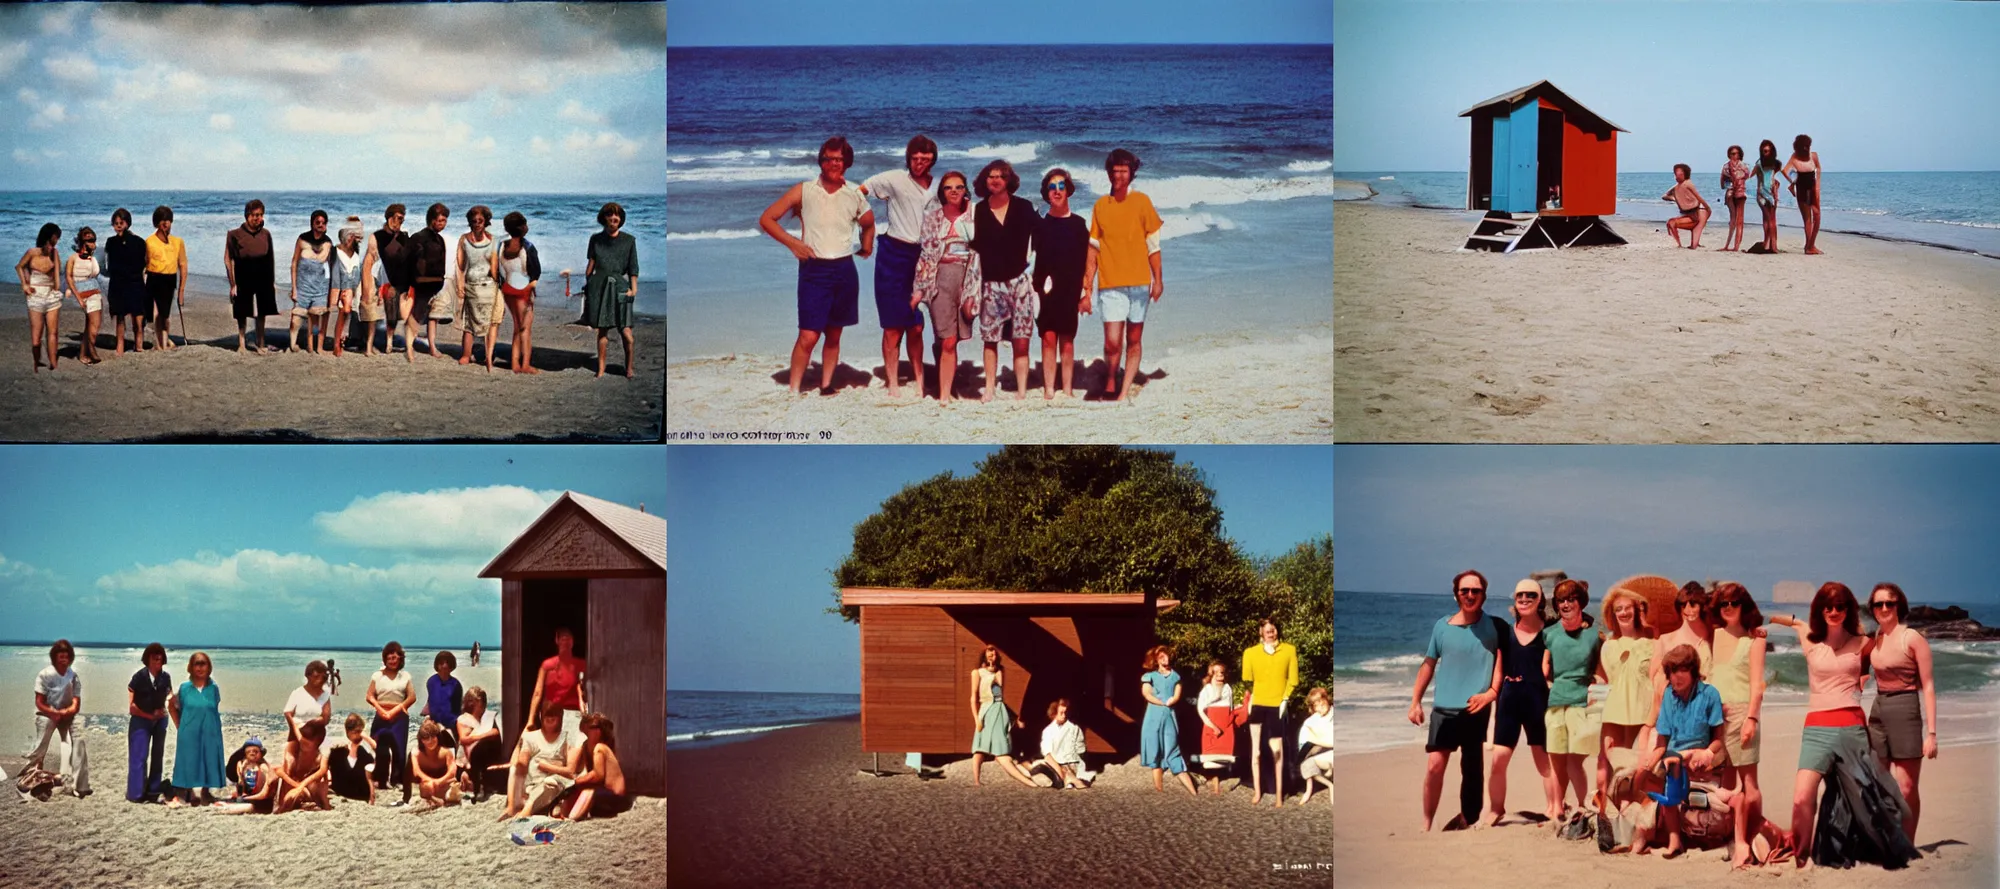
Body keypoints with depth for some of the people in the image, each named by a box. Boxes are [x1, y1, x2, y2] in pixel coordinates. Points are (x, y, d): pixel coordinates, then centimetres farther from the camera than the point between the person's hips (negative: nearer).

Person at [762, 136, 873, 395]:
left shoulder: (855, 195, 6)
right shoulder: (804, 191, -2)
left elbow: (869, 224, 27)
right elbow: (766, 219, 1)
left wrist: (867, 246, 12)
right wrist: (793, 243, -7)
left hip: (845, 269, 3)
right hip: (814, 269, -3)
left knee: (834, 335, 9)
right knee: (808, 335, -10)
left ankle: (826, 386, 18)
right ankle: (794, 391, -4)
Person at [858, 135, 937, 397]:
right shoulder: (895, 179, -4)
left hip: (922, 257, 3)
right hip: (894, 254, -3)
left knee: (916, 326, 7)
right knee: (894, 326, -1)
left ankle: (920, 382, 16)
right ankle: (893, 385, 5)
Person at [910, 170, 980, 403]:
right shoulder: (932, 217, 8)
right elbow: (926, 253, 7)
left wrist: (974, 291, -3)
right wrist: (919, 288, 2)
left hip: (967, 278, 0)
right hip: (940, 279, 0)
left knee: (950, 340, -3)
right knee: (948, 342, -8)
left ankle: (944, 393, 3)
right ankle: (944, 395, -7)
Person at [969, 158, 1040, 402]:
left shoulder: (1023, 208, 4)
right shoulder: (978, 211, 4)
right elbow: (974, 246, 3)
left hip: (1019, 281, -1)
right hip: (990, 282, 1)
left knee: (1021, 341, -4)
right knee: (990, 340, 2)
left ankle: (1021, 391, -1)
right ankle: (989, 389, 10)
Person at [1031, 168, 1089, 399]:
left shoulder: (1079, 224, 7)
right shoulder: (1040, 224, 7)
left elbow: (1086, 259, 6)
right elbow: (1031, 258, 6)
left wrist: (1084, 291, -1)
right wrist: (1034, 287, -4)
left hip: (1070, 290, 0)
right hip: (1046, 290, 0)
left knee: (1067, 340, 2)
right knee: (1049, 338, -4)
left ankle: (1068, 389, 5)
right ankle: (1048, 389, -4)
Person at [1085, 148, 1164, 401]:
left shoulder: (1141, 201, 4)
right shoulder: (1100, 206, 7)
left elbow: (1153, 244, 6)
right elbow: (1093, 249, 8)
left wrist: (1158, 280, 1)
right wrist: (1087, 290, 5)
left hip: (1139, 282, 0)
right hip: (1110, 284, 0)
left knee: (1134, 339, 4)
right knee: (1112, 342, -9)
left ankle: (1125, 391, 11)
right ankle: (1110, 386, 13)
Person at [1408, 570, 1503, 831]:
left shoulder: (1495, 627, -1)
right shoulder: (1442, 626, 3)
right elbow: (1428, 665, 10)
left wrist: (1492, 692, -11)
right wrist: (1415, 702, 7)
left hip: (1476, 710, -1)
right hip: (1444, 708, 1)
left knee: (1472, 768, 8)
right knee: (1434, 765, -9)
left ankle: (1467, 819, 22)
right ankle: (1426, 826, -3)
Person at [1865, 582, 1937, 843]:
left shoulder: (1913, 638, -6)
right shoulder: (1872, 640, 9)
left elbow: (1928, 686, -8)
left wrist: (1931, 732, -12)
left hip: (1905, 713, -6)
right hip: (1878, 712, 6)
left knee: (1905, 790, -3)